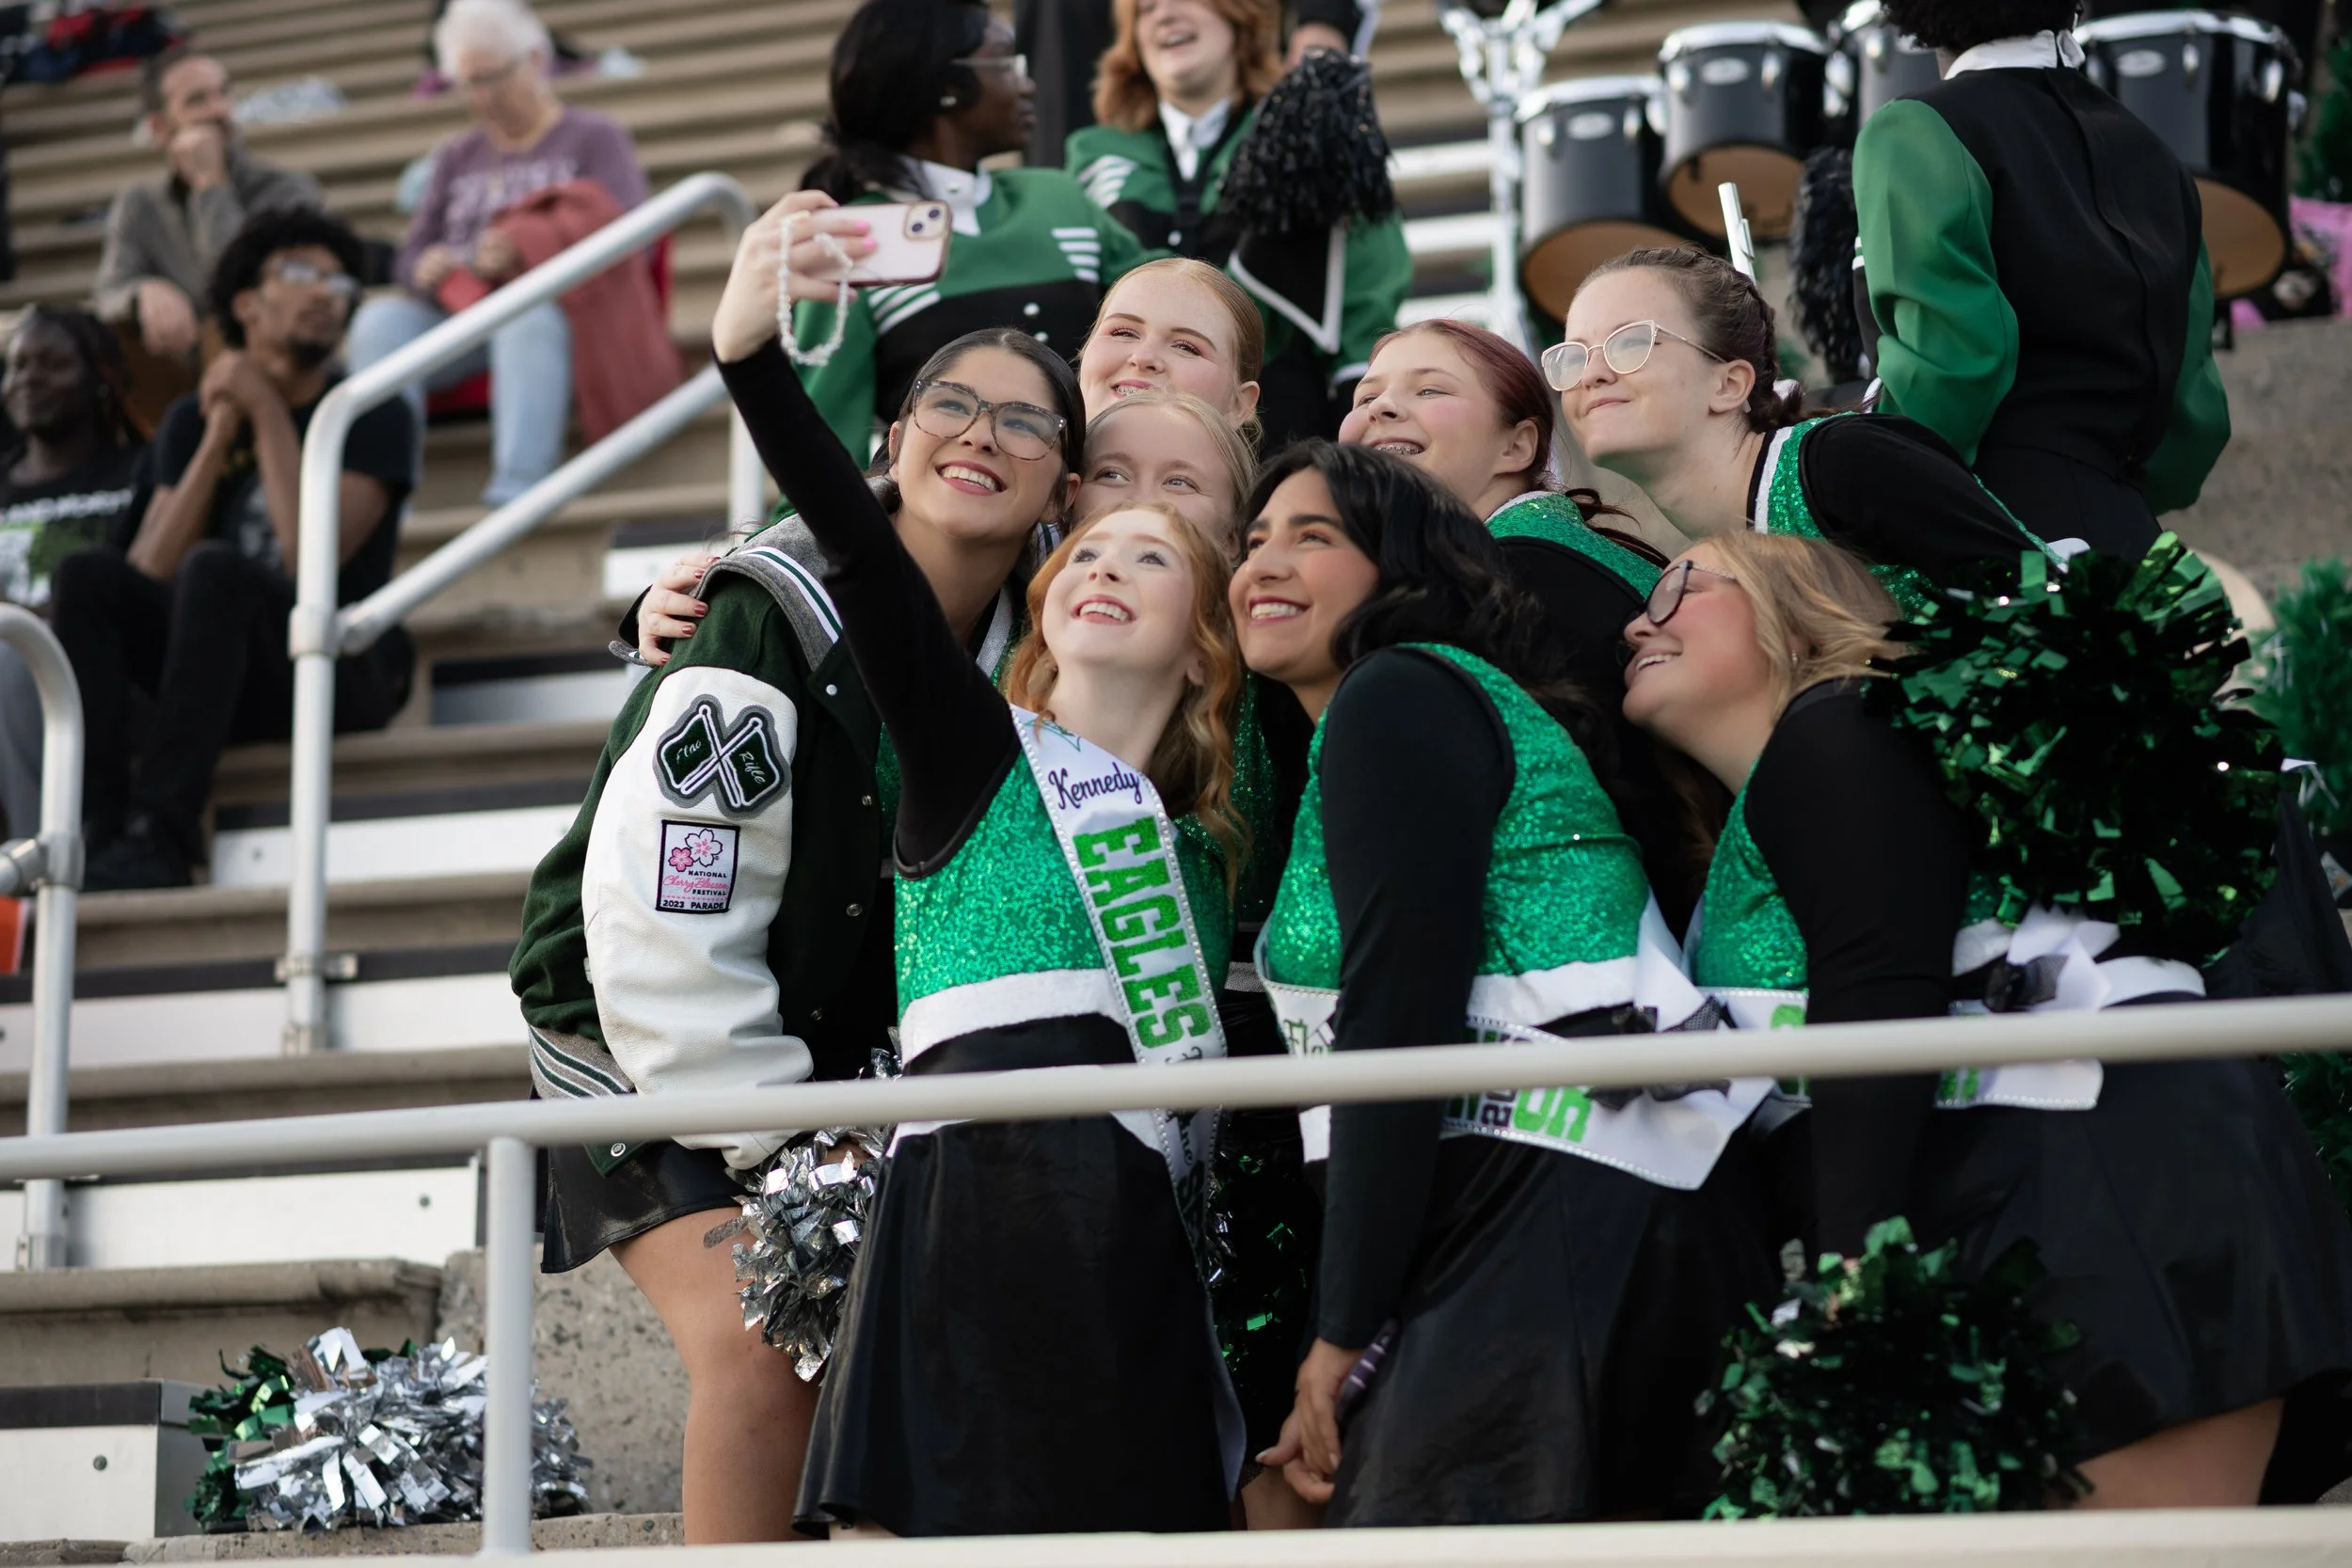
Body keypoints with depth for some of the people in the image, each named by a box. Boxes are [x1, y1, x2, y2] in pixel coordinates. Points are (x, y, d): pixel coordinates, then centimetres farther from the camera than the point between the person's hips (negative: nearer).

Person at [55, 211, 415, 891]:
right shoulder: (194, 419, 11)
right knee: (84, 575, -19)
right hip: (235, 684, 4)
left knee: (214, 569, -32)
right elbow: (148, 576, -4)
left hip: (345, 673, -4)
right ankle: (103, 829, -31)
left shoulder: (375, 419, -1)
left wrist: (267, 412, -13)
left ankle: (159, 837, -38)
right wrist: (221, 432, -8)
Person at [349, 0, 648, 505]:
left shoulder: (595, 138, 13)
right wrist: (426, 270, -7)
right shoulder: (457, 156, 28)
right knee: (381, 319, -27)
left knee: (528, 317, -40)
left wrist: (525, 254, -20)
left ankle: (520, 484, -55)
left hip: (560, 307, -4)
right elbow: (410, 256, 20)